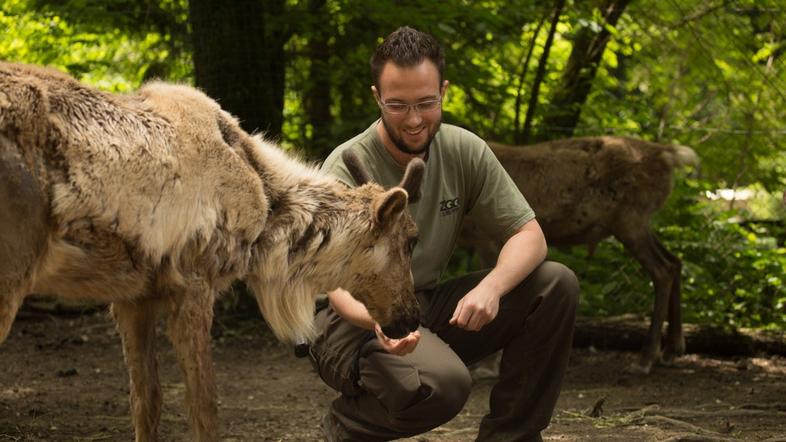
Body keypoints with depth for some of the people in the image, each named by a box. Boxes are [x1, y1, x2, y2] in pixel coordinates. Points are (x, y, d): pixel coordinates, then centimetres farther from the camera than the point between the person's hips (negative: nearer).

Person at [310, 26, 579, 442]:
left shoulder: (464, 151, -3)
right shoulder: (345, 169, -18)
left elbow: (528, 234, -4)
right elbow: (338, 285, -25)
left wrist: (491, 287, -26)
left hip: (429, 307, 6)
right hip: (361, 319, -6)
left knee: (557, 286, -13)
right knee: (444, 382, -37)